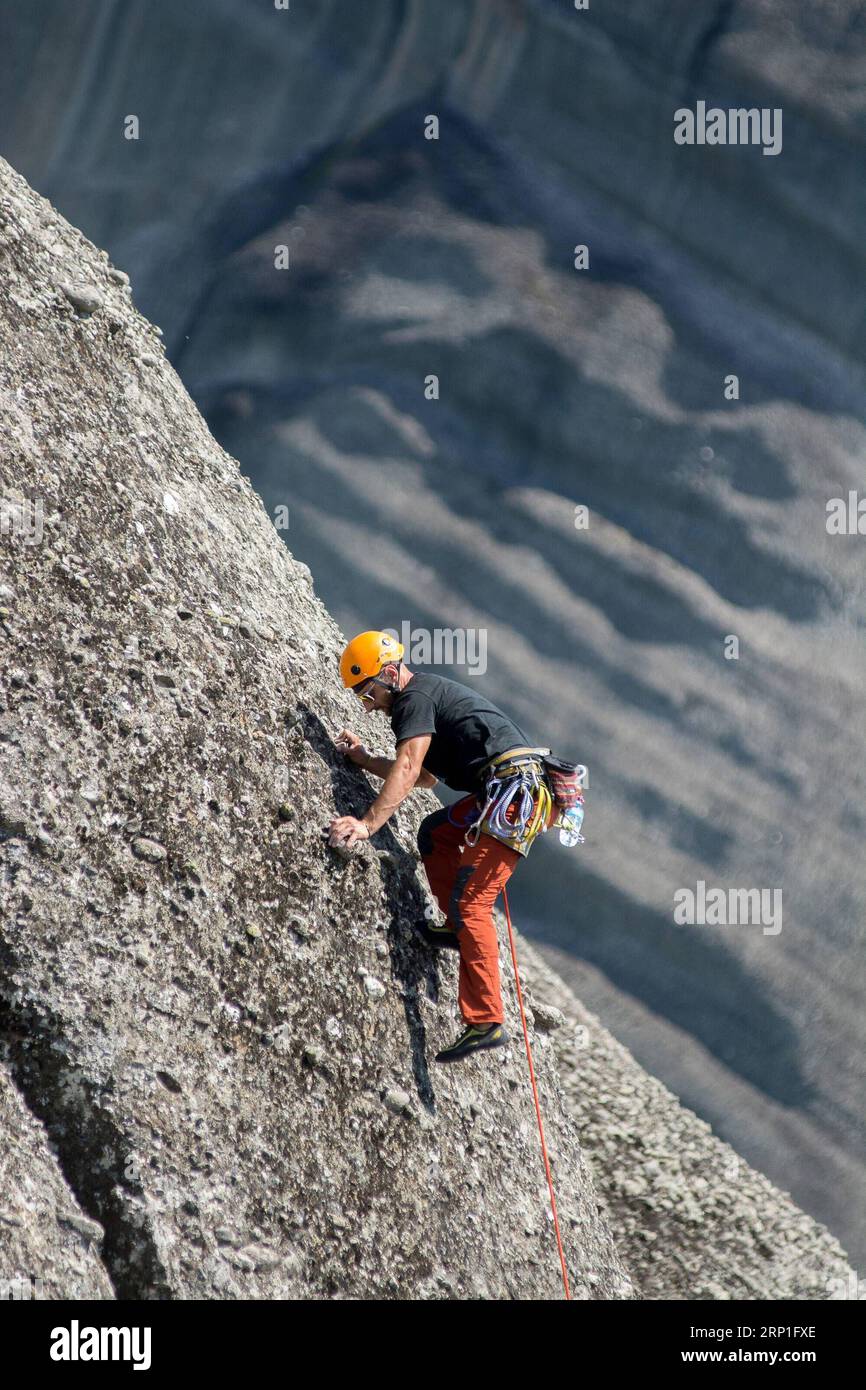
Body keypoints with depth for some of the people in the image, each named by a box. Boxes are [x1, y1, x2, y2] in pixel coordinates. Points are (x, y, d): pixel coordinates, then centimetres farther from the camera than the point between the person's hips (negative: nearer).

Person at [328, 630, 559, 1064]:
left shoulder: (415, 697, -3)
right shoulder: (432, 693, 27)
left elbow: (407, 769, -17)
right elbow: (425, 776, 38)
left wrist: (367, 823, -23)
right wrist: (365, 760, 37)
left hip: (514, 787, -10)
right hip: (520, 787, 10)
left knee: (470, 902, -12)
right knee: (434, 833, 24)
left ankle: (487, 1022, -15)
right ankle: (458, 928, 20)